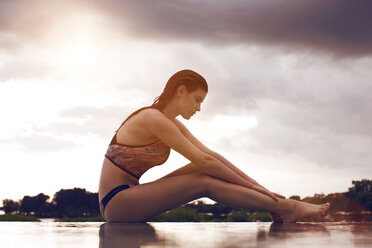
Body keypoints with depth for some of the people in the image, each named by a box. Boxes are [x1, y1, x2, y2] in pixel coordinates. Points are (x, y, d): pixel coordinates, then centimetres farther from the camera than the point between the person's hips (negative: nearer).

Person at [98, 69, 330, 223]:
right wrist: (249, 186, -14)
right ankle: (285, 207, -16)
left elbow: (211, 155, 7)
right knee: (205, 182, -18)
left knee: (200, 171, -3)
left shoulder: (173, 124, 13)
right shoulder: (154, 119, -17)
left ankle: (273, 204, -6)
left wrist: (254, 184, -1)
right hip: (116, 201, -9)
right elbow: (203, 160, -20)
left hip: (128, 196, 9)